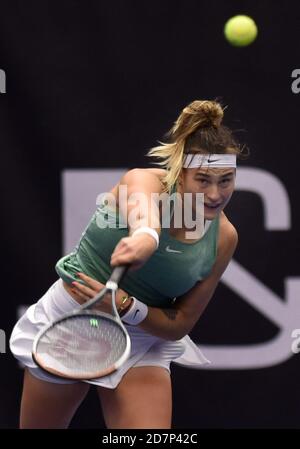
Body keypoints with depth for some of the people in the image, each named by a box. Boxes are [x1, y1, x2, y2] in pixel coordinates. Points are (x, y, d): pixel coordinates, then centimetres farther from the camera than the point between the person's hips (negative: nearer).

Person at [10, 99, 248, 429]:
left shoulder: (224, 237, -12)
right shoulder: (142, 181, -23)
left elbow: (180, 324, -8)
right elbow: (142, 210, -50)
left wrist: (126, 306, -27)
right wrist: (144, 238, -74)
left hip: (141, 339, 2)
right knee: (39, 427, 15)